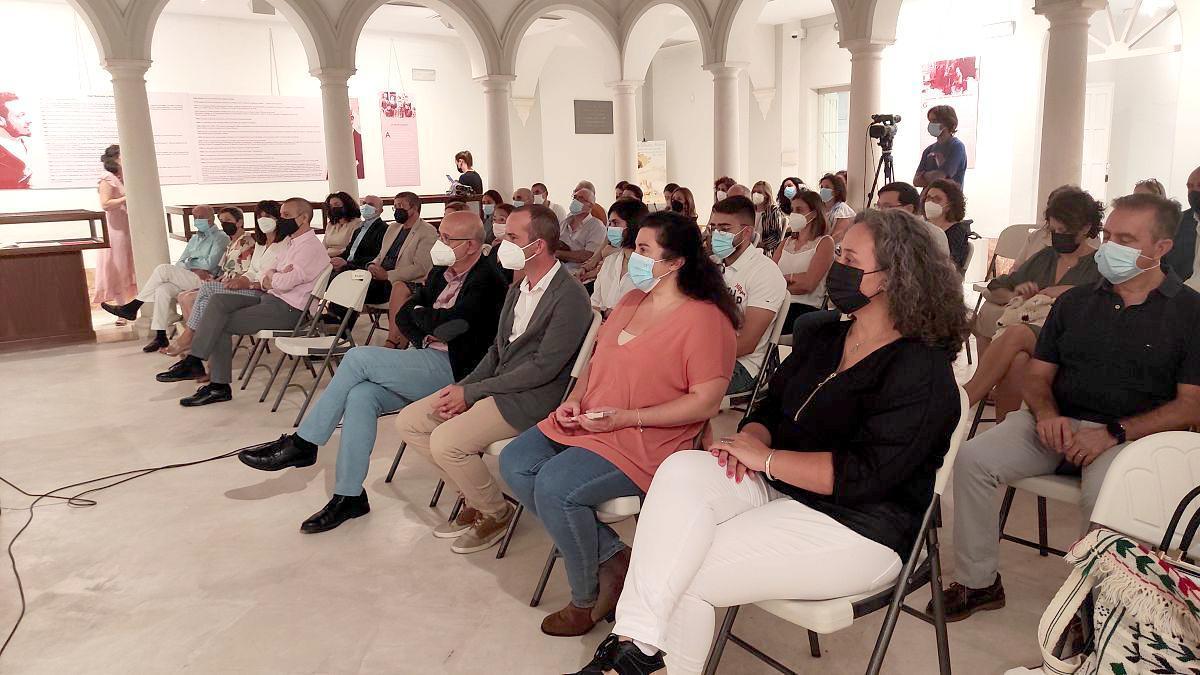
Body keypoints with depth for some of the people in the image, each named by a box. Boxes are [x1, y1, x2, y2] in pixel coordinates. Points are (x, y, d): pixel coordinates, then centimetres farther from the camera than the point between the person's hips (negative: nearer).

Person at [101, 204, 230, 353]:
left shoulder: (220, 238, 3)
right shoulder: (195, 238, 26)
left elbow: (210, 264, -9)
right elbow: (179, 264, 19)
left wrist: (189, 263, 6)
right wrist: (195, 269, -4)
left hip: (205, 281, -7)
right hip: (189, 279, 7)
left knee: (163, 269, -22)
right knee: (162, 289, -23)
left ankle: (132, 307, -12)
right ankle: (160, 337, -23)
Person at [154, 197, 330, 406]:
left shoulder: (311, 248, -14)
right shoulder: (295, 243, 20)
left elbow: (285, 283, -23)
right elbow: (269, 271, 19)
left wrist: (270, 278, 0)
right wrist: (267, 282, -6)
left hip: (287, 309, -10)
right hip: (271, 299, 10)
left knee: (221, 324, -15)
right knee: (218, 301, -4)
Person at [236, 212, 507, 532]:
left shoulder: (486, 280, -11)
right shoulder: (441, 273, 16)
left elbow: (450, 324, -21)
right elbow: (403, 315, 18)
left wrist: (420, 314, 0)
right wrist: (425, 338, -1)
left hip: (452, 368, -8)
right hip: (427, 361, 8)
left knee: (359, 356, -18)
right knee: (360, 395, -17)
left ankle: (302, 444, -5)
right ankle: (349, 496, -11)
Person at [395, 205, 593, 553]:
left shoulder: (570, 297, -16)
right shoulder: (518, 290, 13)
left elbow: (544, 368, -19)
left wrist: (472, 392, -15)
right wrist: (462, 387, -1)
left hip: (532, 397, -9)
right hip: (496, 385, 9)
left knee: (446, 441, -24)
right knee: (409, 421, 3)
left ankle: (496, 512, 2)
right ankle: (475, 496, 12)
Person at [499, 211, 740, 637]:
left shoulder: (705, 318, -14)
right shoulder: (632, 301, 12)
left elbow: (706, 401, -18)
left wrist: (627, 417, -22)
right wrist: (575, 398, 1)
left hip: (645, 443, -9)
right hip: (585, 423, 9)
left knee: (555, 486, -26)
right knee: (515, 464, -6)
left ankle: (587, 600, 1)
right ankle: (612, 557, 0)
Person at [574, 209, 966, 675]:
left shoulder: (921, 370, -13)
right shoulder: (826, 338, 13)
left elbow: (863, 474, -22)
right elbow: (772, 407, 15)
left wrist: (764, 457, -17)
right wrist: (750, 440, -9)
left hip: (859, 529, -7)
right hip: (782, 489, 8)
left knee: (687, 579, -20)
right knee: (682, 471, -22)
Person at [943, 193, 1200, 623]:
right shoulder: (1075, 301, 16)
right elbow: (1037, 375, 15)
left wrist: (1114, 433, -17)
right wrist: (1046, 412, -8)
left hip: (1132, 435, -4)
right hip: (1057, 424, 4)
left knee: (1103, 497, -36)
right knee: (972, 458, -20)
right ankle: (978, 583, -6)